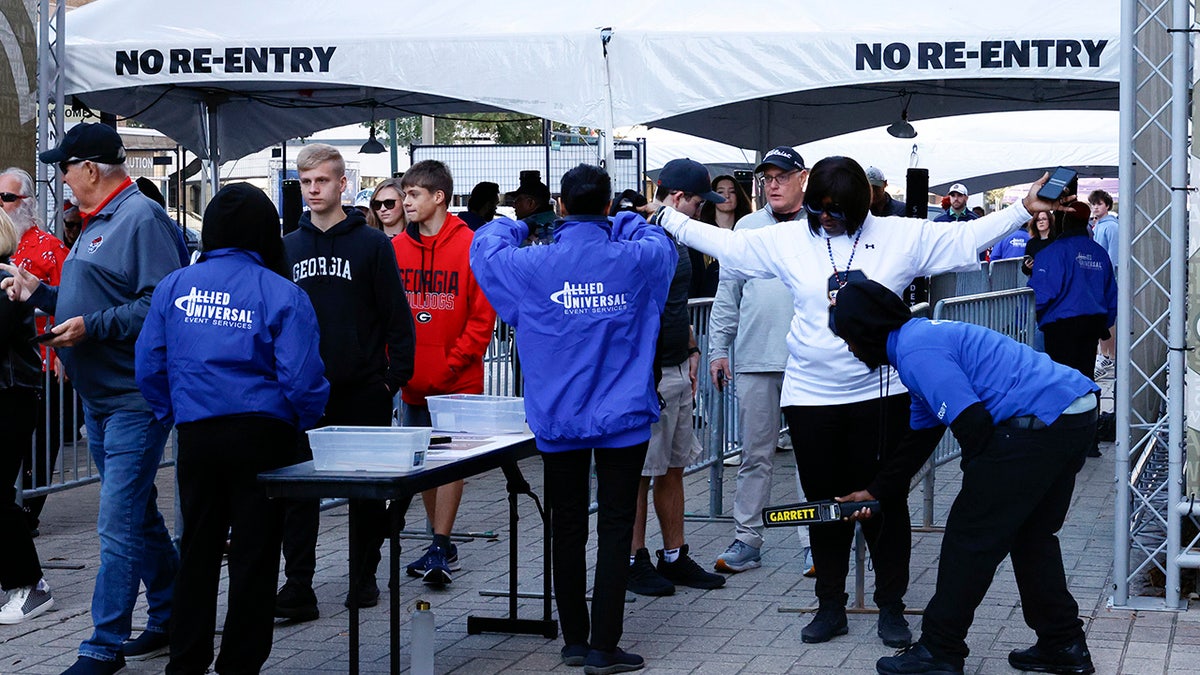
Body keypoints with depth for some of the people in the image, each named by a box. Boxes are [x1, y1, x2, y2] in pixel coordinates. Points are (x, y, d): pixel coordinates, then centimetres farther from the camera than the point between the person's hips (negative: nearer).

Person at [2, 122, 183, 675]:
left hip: (135, 400, -10)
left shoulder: (142, 218, -14)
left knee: (119, 524, -8)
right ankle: (172, 621, 27)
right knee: (138, 515, 16)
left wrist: (92, 327, -24)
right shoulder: (96, 222, 17)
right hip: (100, 399, 10)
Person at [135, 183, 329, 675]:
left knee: (198, 547, 16)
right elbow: (301, 379, -13)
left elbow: (149, 363, 4)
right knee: (254, 553, 6)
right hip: (262, 435, -3)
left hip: (195, 435, 4)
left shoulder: (175, 286, 2)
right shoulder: (282, 294, -8)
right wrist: (300, 425, 6)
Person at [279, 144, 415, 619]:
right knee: (297, 491, -2)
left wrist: (396, 375, -8)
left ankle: (365, 576, 19)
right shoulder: (288, 248, 9)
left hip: (363, 391, -3)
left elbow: (397, 315, -2)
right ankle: (298, 587, 1)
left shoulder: (371, 244, -1)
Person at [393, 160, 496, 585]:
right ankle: (442, 544, 22)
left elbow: (483, 316, -8)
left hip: (457, 381, -5)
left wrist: (452, 364, -12)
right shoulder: (396, 248, 5)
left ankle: (440, 548, 0)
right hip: (413, 382, 5)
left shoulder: (471, 246, -7)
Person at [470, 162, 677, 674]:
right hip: (623, 419, -1)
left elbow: (484, 247, 13)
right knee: (615, 531, 1)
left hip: (559, 419, 1)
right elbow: (661, 242, 19)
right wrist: (624, 223, 32)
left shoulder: (533, 265, -8)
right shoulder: (637, 259, -6)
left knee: (567, 531, 11)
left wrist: (514, 224, 30)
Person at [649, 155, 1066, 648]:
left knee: (885, 499, 4)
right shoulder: (788, 240, 2)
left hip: (880, 392, -1)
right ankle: (830, 606, 23)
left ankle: (891, 607, 18)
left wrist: (1023, 209, 0)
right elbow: (725, 242, 9)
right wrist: (667, 218, 9)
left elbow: (966, 236, 5)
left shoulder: (901, 236, 0)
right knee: (825, 501, 10)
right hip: (810, 395, 1)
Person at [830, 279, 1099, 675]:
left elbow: (972, 424, -17)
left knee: (970, 535, 1)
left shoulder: (916, 352, -10)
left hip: (1040, 424, -10)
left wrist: (980, 483, 1)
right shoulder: (923, 336, 24)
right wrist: (876, 491, 38)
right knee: (1032, 535, 22)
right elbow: (920, 436, 33)